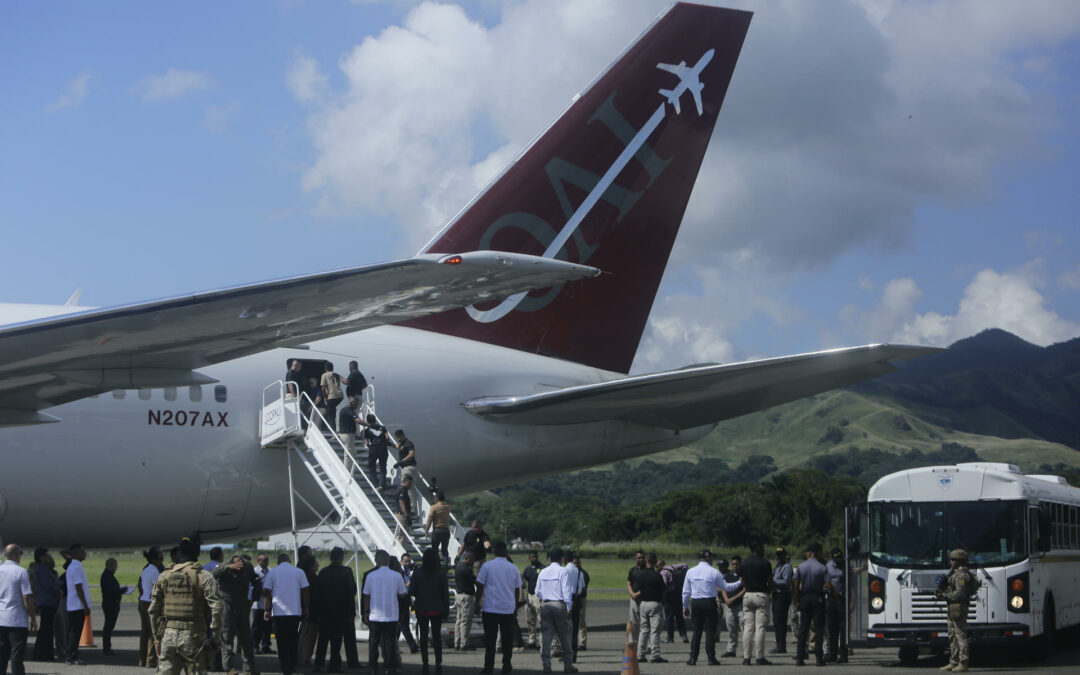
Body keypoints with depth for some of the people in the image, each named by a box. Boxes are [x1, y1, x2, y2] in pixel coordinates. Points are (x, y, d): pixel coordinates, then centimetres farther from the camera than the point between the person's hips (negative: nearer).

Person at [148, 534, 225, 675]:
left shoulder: (164, 576, 9)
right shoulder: (204, 576, -6)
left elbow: (153, 609, 11)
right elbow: (217, 609, -13)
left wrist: (158, 635, 18)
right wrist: (215, 638, -6)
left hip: (168, 635, 4)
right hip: (193, 636, -4)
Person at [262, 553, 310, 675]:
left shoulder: (272, 572, 4)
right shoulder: (299, 572, 5)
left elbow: (266, 593, 0)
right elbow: (305, 591, 3)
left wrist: (266, 610, 3)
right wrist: (306, 609, 9)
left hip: (278, 612, -1)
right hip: (295, 611, 1)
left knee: (282, 641, 3)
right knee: (294, 640, 9)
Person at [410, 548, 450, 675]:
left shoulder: (417, 573, -8)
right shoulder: (441, 574, -8)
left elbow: (411, 592, -9)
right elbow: (445, 593, -4)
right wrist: (446, 610, 5)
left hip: (421, 609, 0)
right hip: (437, 610, 0)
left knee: (423, 636, 8)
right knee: (437, 636, 6)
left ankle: (424, 664, 8)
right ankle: (438, 664, 2)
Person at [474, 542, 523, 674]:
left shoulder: (487, 567, -3)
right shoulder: (513, 568, 6)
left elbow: (480, 587, -2)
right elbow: (517, 590, 11)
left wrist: (478, 604, 7)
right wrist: (516, 607, 21)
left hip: (490, 608, -2)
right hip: (508, 609, 2)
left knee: (490, 638, 0)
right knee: (507, 638, 8)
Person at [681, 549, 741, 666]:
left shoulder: (690, 572, 3)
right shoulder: (714, 572, -5)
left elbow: (686, 592, 6)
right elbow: (726, 587, 1)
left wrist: (685, 607, 15)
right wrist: (740, 583, 14)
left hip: (695, 603, 3)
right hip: (710, 603, -3)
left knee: (697, 631, 8)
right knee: (710, 631, 3)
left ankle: (693, 658, 4)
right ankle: (711, 658, 2)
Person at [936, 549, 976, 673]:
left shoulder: (962, 575, -14)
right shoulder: (954, 573, 19)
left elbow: (959, 594, -20)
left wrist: (944, 596, -15)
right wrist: (942, 592, 6)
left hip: (958, 608, -11)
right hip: (952, 608, 11)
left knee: (961, 635, -10)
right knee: (952, 636, 13)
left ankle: (963, 664, -11)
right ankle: (953, 662, 18)